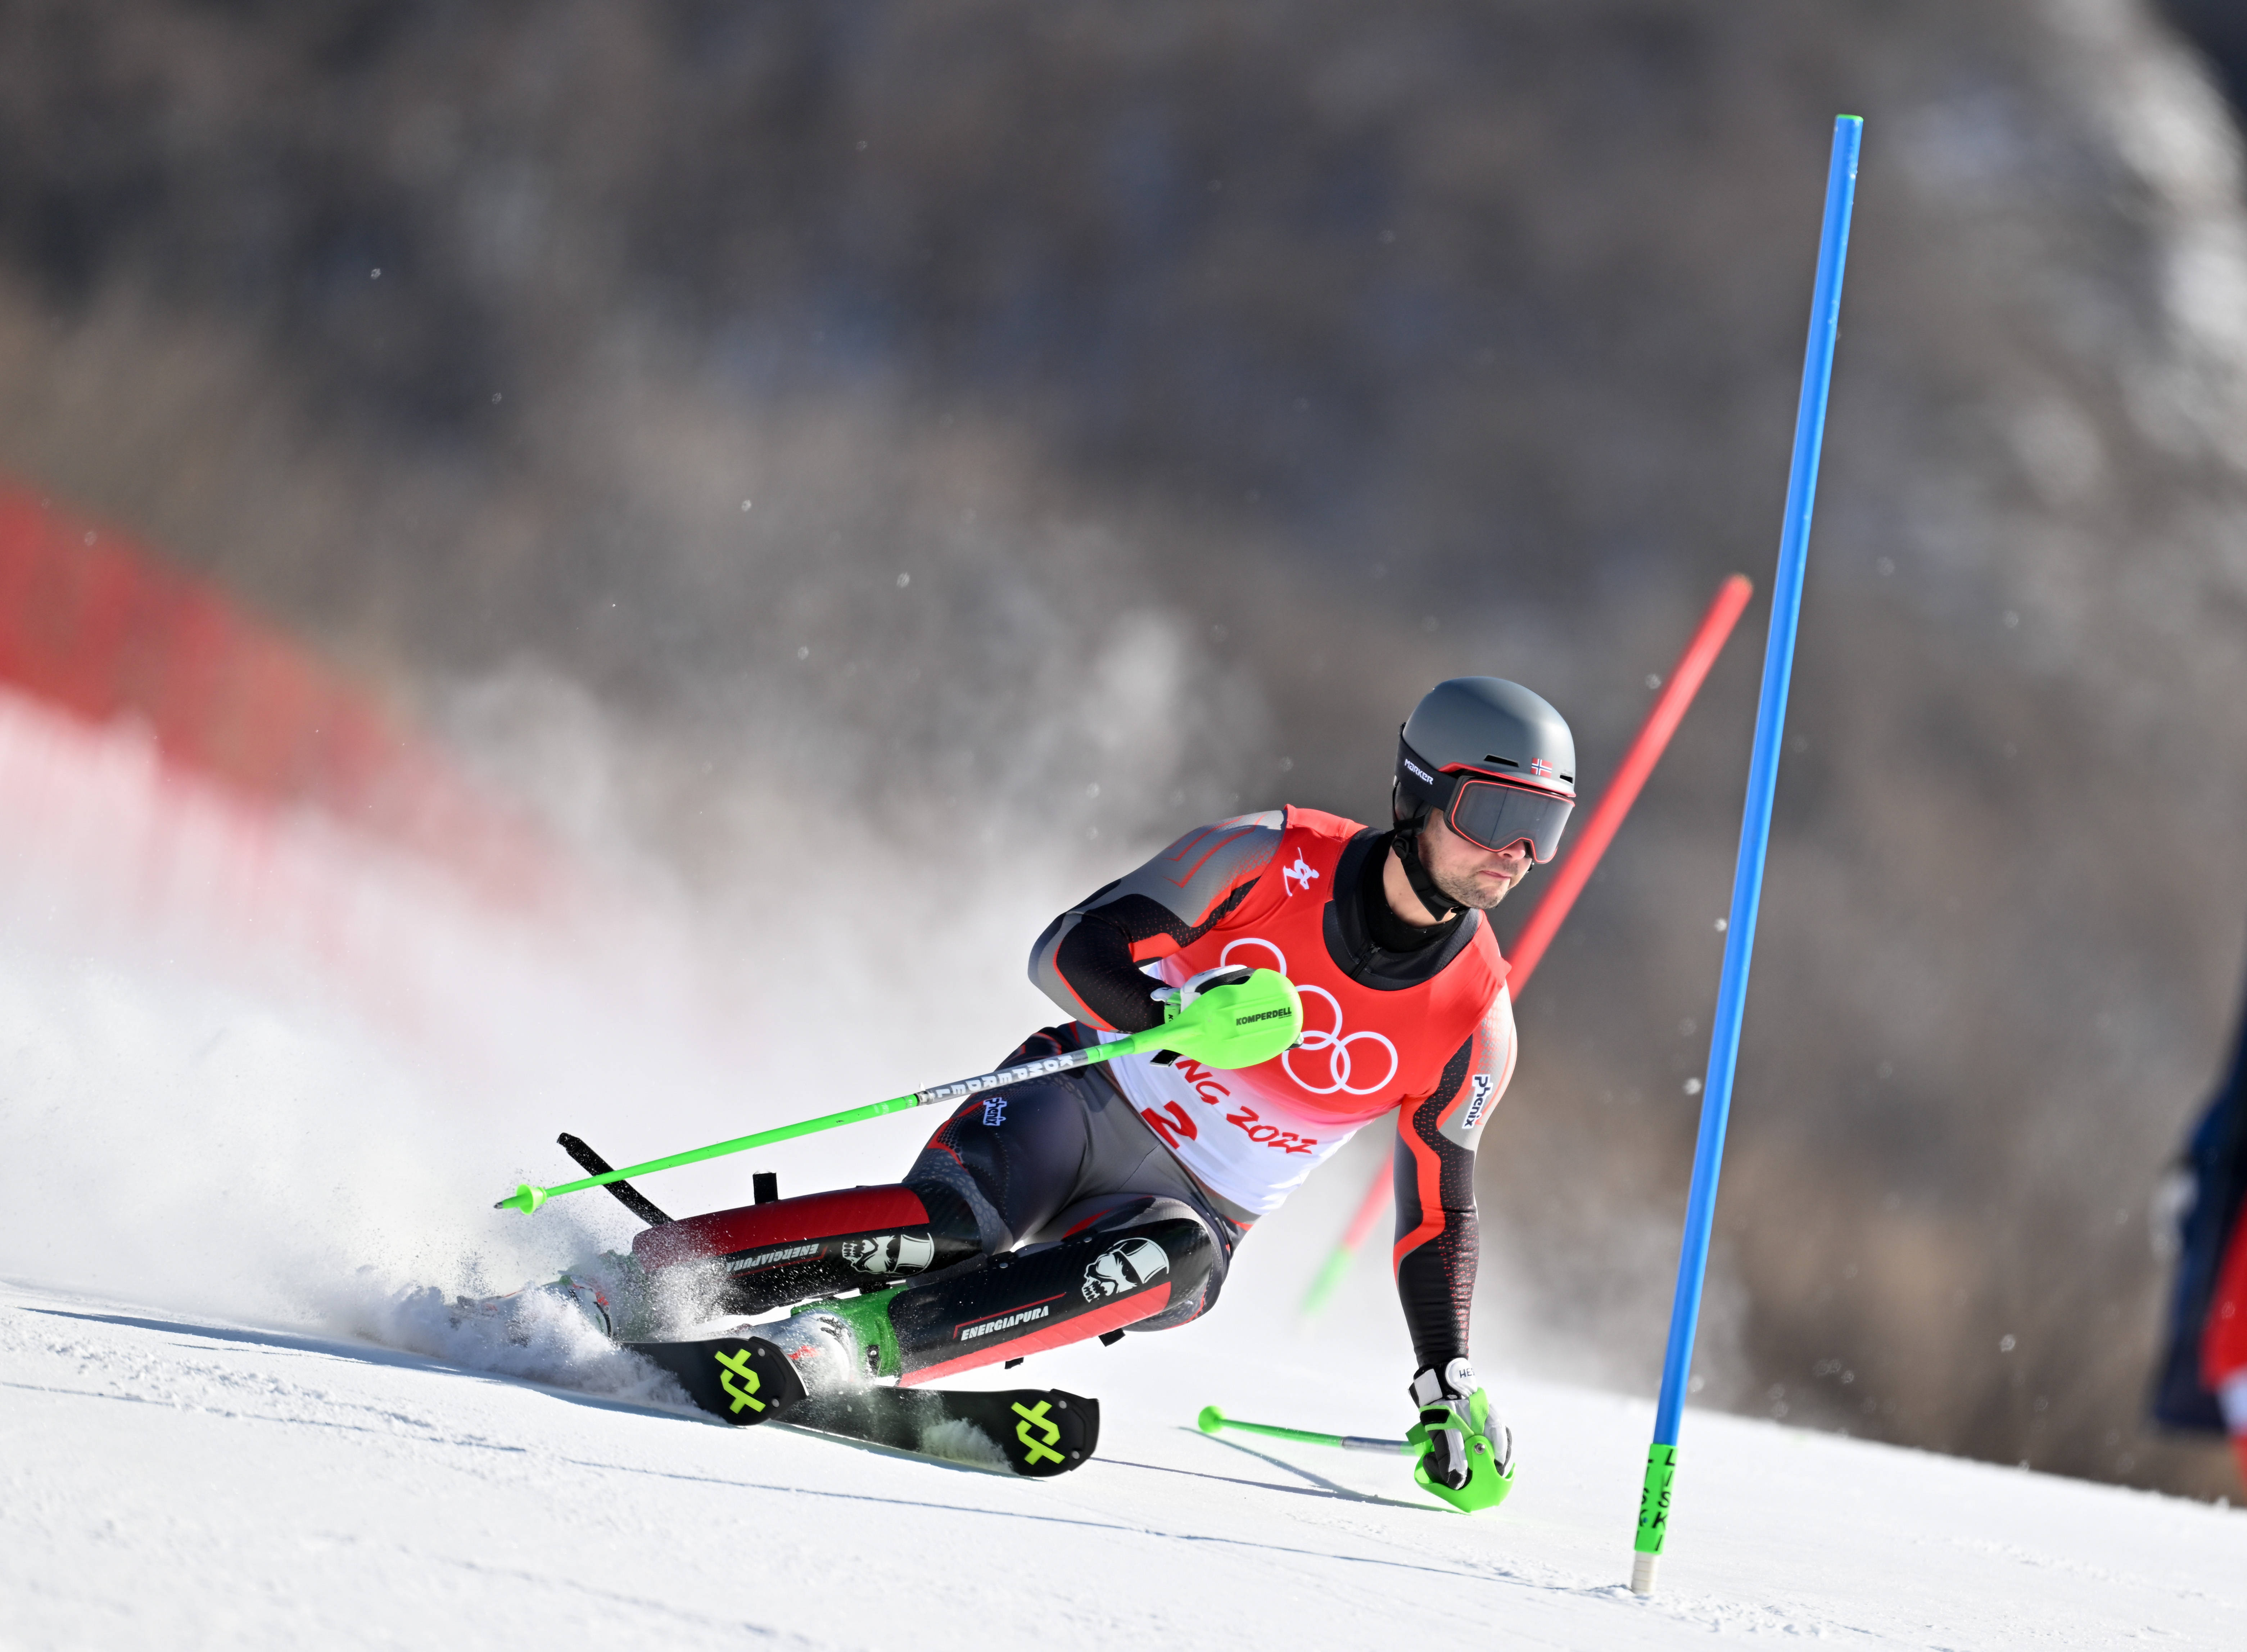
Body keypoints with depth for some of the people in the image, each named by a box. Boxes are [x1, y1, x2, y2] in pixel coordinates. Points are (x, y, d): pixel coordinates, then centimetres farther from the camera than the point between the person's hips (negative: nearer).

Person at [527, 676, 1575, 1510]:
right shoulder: (1274, 860, -12)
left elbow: (1435, 1215, 5)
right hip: (1088, 1100, -2)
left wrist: (1449, 1394, -3)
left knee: (1170, 1259, -35)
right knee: (954, 1226, -32)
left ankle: (862, 1341, -37)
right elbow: (1067, 950, -15)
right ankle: (614, 1282, -25)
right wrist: (1175, 1018, -35)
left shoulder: (1475, 1024, -6)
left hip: (1191, 1214, 2)